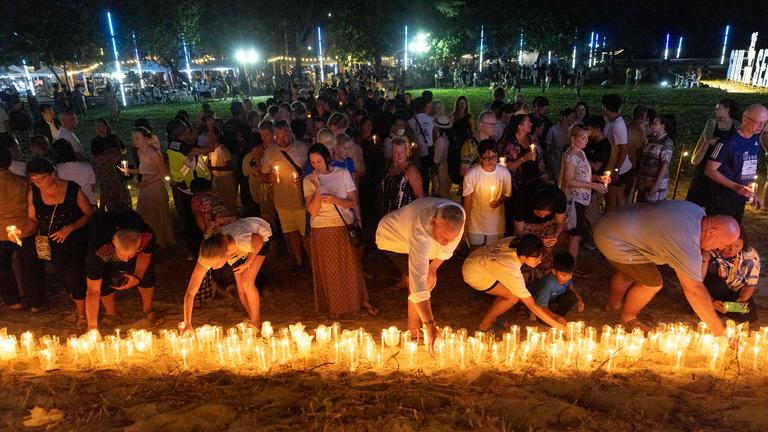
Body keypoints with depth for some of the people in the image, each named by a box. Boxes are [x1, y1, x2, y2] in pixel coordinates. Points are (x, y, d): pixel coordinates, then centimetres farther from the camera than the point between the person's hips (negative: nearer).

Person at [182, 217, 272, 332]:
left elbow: (259, 240, -21)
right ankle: (253, 320, 21)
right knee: (240, 287, -3)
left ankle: (255, 323, 4)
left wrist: (248, 263, -17)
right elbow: (190, 293, -28)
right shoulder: (208, 256, -34)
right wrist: (187, 325, -32)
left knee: (247, 283, -16)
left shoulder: (242, 241, -47)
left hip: (260, 237, -3)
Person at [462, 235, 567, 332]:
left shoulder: (515, 241, -18)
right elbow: (532, 306, -27)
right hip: (473, 274, -8)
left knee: (516, 288, 2)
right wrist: (559, 326, -23)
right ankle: (484, 325, 5)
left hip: (478, 259, 8)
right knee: (513, 296, -12)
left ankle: (491, 318, 18)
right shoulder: (513, 272, -34)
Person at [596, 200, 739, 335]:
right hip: (613, 240, -10)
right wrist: (716, 327, -14)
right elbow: (694, 290, -23)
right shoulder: (687, 245, -26)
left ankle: (613, 303, 49)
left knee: (629, 272, 27)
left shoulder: (698, 212, 1)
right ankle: (628, 317, 20)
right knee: (652, 282, -2)